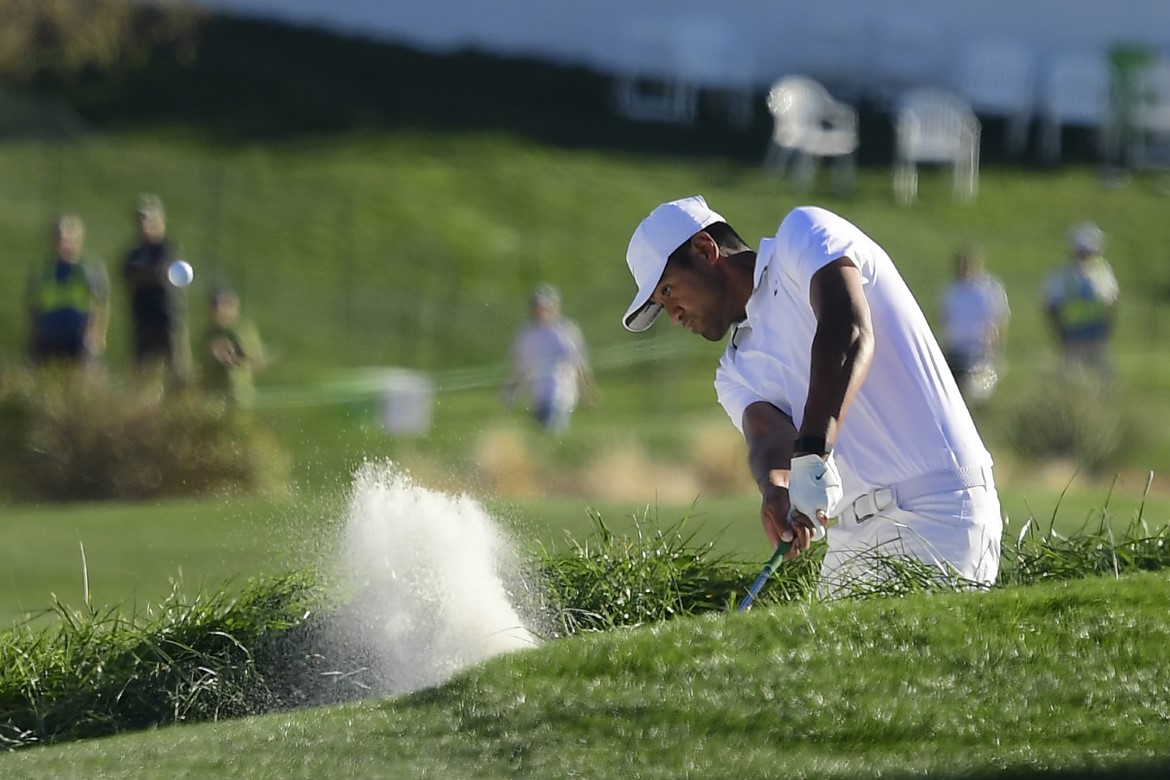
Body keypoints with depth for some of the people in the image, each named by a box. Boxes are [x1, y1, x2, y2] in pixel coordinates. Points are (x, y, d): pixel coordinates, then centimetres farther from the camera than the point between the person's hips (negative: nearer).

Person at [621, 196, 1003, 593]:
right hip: (853, 536, 8)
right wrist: (776, 491, -25)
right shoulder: (736, 372, 20)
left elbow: (849, 335, -16)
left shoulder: (804, 234, 2)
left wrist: (811, 455, -29)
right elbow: (767, 437, -1)